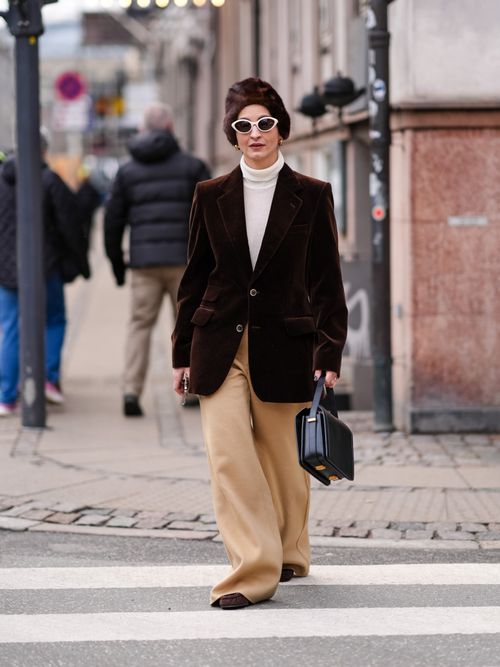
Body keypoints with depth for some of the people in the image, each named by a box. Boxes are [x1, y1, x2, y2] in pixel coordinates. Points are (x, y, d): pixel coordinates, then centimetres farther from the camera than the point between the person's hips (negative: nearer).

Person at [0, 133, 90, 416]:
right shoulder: (50, 181, -9)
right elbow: (70, 226, -8)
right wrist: (81, 263, 4)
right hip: (46, 268, -3)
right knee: (54, 321, 17)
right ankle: (50, 377, 3)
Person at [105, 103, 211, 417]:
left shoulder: (128, 171, 9)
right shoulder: (192, 166, 2)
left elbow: (113, 220, 9)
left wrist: (117, 263, 17)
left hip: (144, 262, 2)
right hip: (184, 260, -2)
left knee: (140, 326, 4)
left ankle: (132, 391, -9)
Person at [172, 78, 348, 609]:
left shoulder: (311, 196, 2)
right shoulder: (212, 196, 7)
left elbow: (326, 282, 3)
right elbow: (196, 277, 11)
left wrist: (329, 355, -3)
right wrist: (183, 353, 9)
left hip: (284, 346, -1)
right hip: (220, 346, 1)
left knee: (284, 459, 7)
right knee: (227, 455, -11)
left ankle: (289, 554, 28)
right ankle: (252, 570, -9)